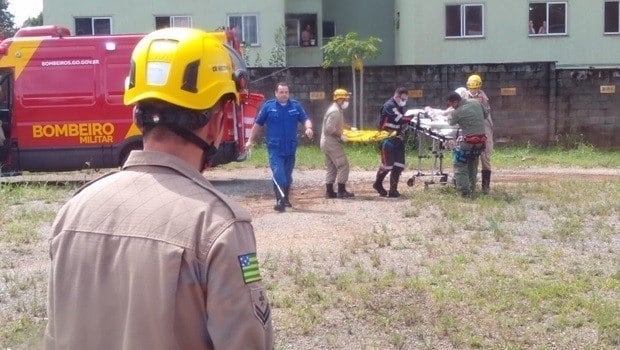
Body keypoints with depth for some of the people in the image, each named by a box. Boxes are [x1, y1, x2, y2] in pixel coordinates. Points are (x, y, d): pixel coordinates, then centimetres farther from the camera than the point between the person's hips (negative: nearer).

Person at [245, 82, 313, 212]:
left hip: (290, 148, 3)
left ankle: (286, 199, 29)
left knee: (287, 175, 13)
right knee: (278, 174, -14)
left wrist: (308, 128, -20)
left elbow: (305, 119, 3)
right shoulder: (269, 106, 1)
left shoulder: (295, 105, 7)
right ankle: (280, 201, -15)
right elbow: (258, 124, 7)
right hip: (275, 148, -3)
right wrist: (251, 140, 5)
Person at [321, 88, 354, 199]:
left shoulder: (335, 110, 16)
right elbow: (329, 129, -25)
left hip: (326, 143, 11)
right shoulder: (335, 112, -17)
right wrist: (340, 136, -16)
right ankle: (341, 191, -6)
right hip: (332, 143, -11)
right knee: (343, 166, -7)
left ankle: (329, 191, 16)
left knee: (331, 168, 14)